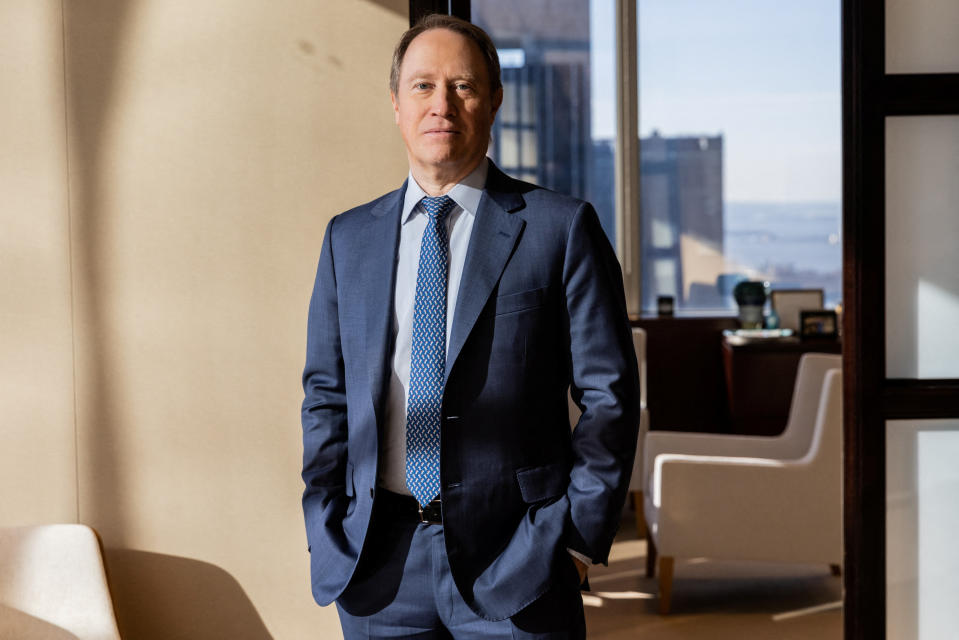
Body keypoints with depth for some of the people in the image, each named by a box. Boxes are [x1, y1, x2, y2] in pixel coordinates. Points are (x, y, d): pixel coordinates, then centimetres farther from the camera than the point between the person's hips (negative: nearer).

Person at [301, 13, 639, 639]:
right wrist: (327, 536, 4)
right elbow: (326, 396, 13)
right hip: (379, 566, 3)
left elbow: (608, 394, -1)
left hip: (513, 561, -3)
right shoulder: (349, 238, 10)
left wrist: (577, 540, -6)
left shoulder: (561, 227, -1)